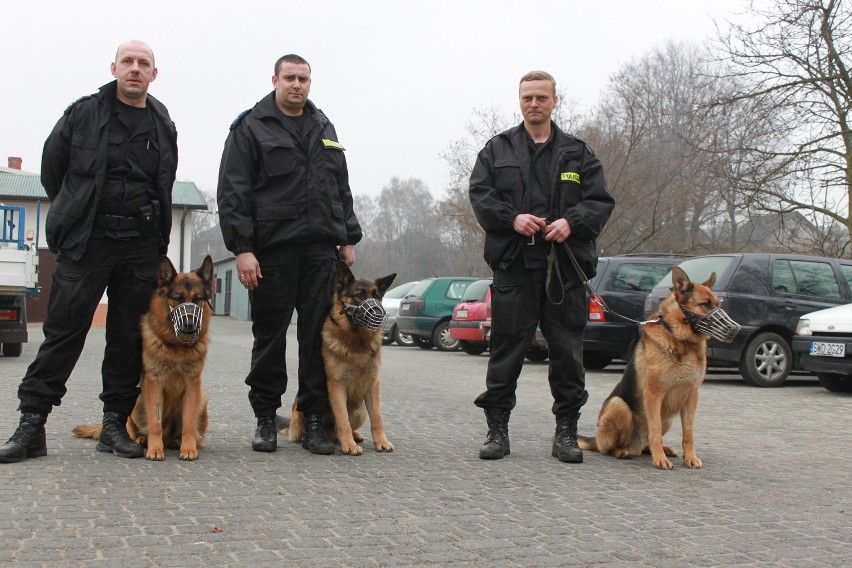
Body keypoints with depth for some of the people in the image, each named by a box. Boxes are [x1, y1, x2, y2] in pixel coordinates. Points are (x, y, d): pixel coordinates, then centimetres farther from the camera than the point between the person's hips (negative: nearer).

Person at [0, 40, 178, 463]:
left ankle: (115, 424, 13)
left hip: (141, 244, 3)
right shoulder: (83, 114, 3)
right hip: (87, 240, -3)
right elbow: (51, 169, 12)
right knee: (63, 331, -4)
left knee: (129, 338, 4)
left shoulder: (164, 127, 12)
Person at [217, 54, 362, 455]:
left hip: (322, 250, 4)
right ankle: (265, 419, 15)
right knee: (270, 335, 4)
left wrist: (348, 238, 15)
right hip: (272, 249, -4)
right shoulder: (250, 127, 4)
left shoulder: (324, 128, 20)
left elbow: (342, 188, 23)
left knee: (319, 337, 2)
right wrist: (242, 248, -11)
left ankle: (313, 421, 9)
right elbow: (232, 192, -3)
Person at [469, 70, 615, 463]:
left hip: (566, 265, 1)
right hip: (513, 264, -1)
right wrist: (512, 217, -15)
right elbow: (480, 194, 3)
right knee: (506, 348, 1)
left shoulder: (577, 153, 15)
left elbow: (600, 200, 7)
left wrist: (572, 221, -13)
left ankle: (566, 431, 12)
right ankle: (497, 428, 9)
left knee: (567, 350, 3)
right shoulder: (497, 149, 14)